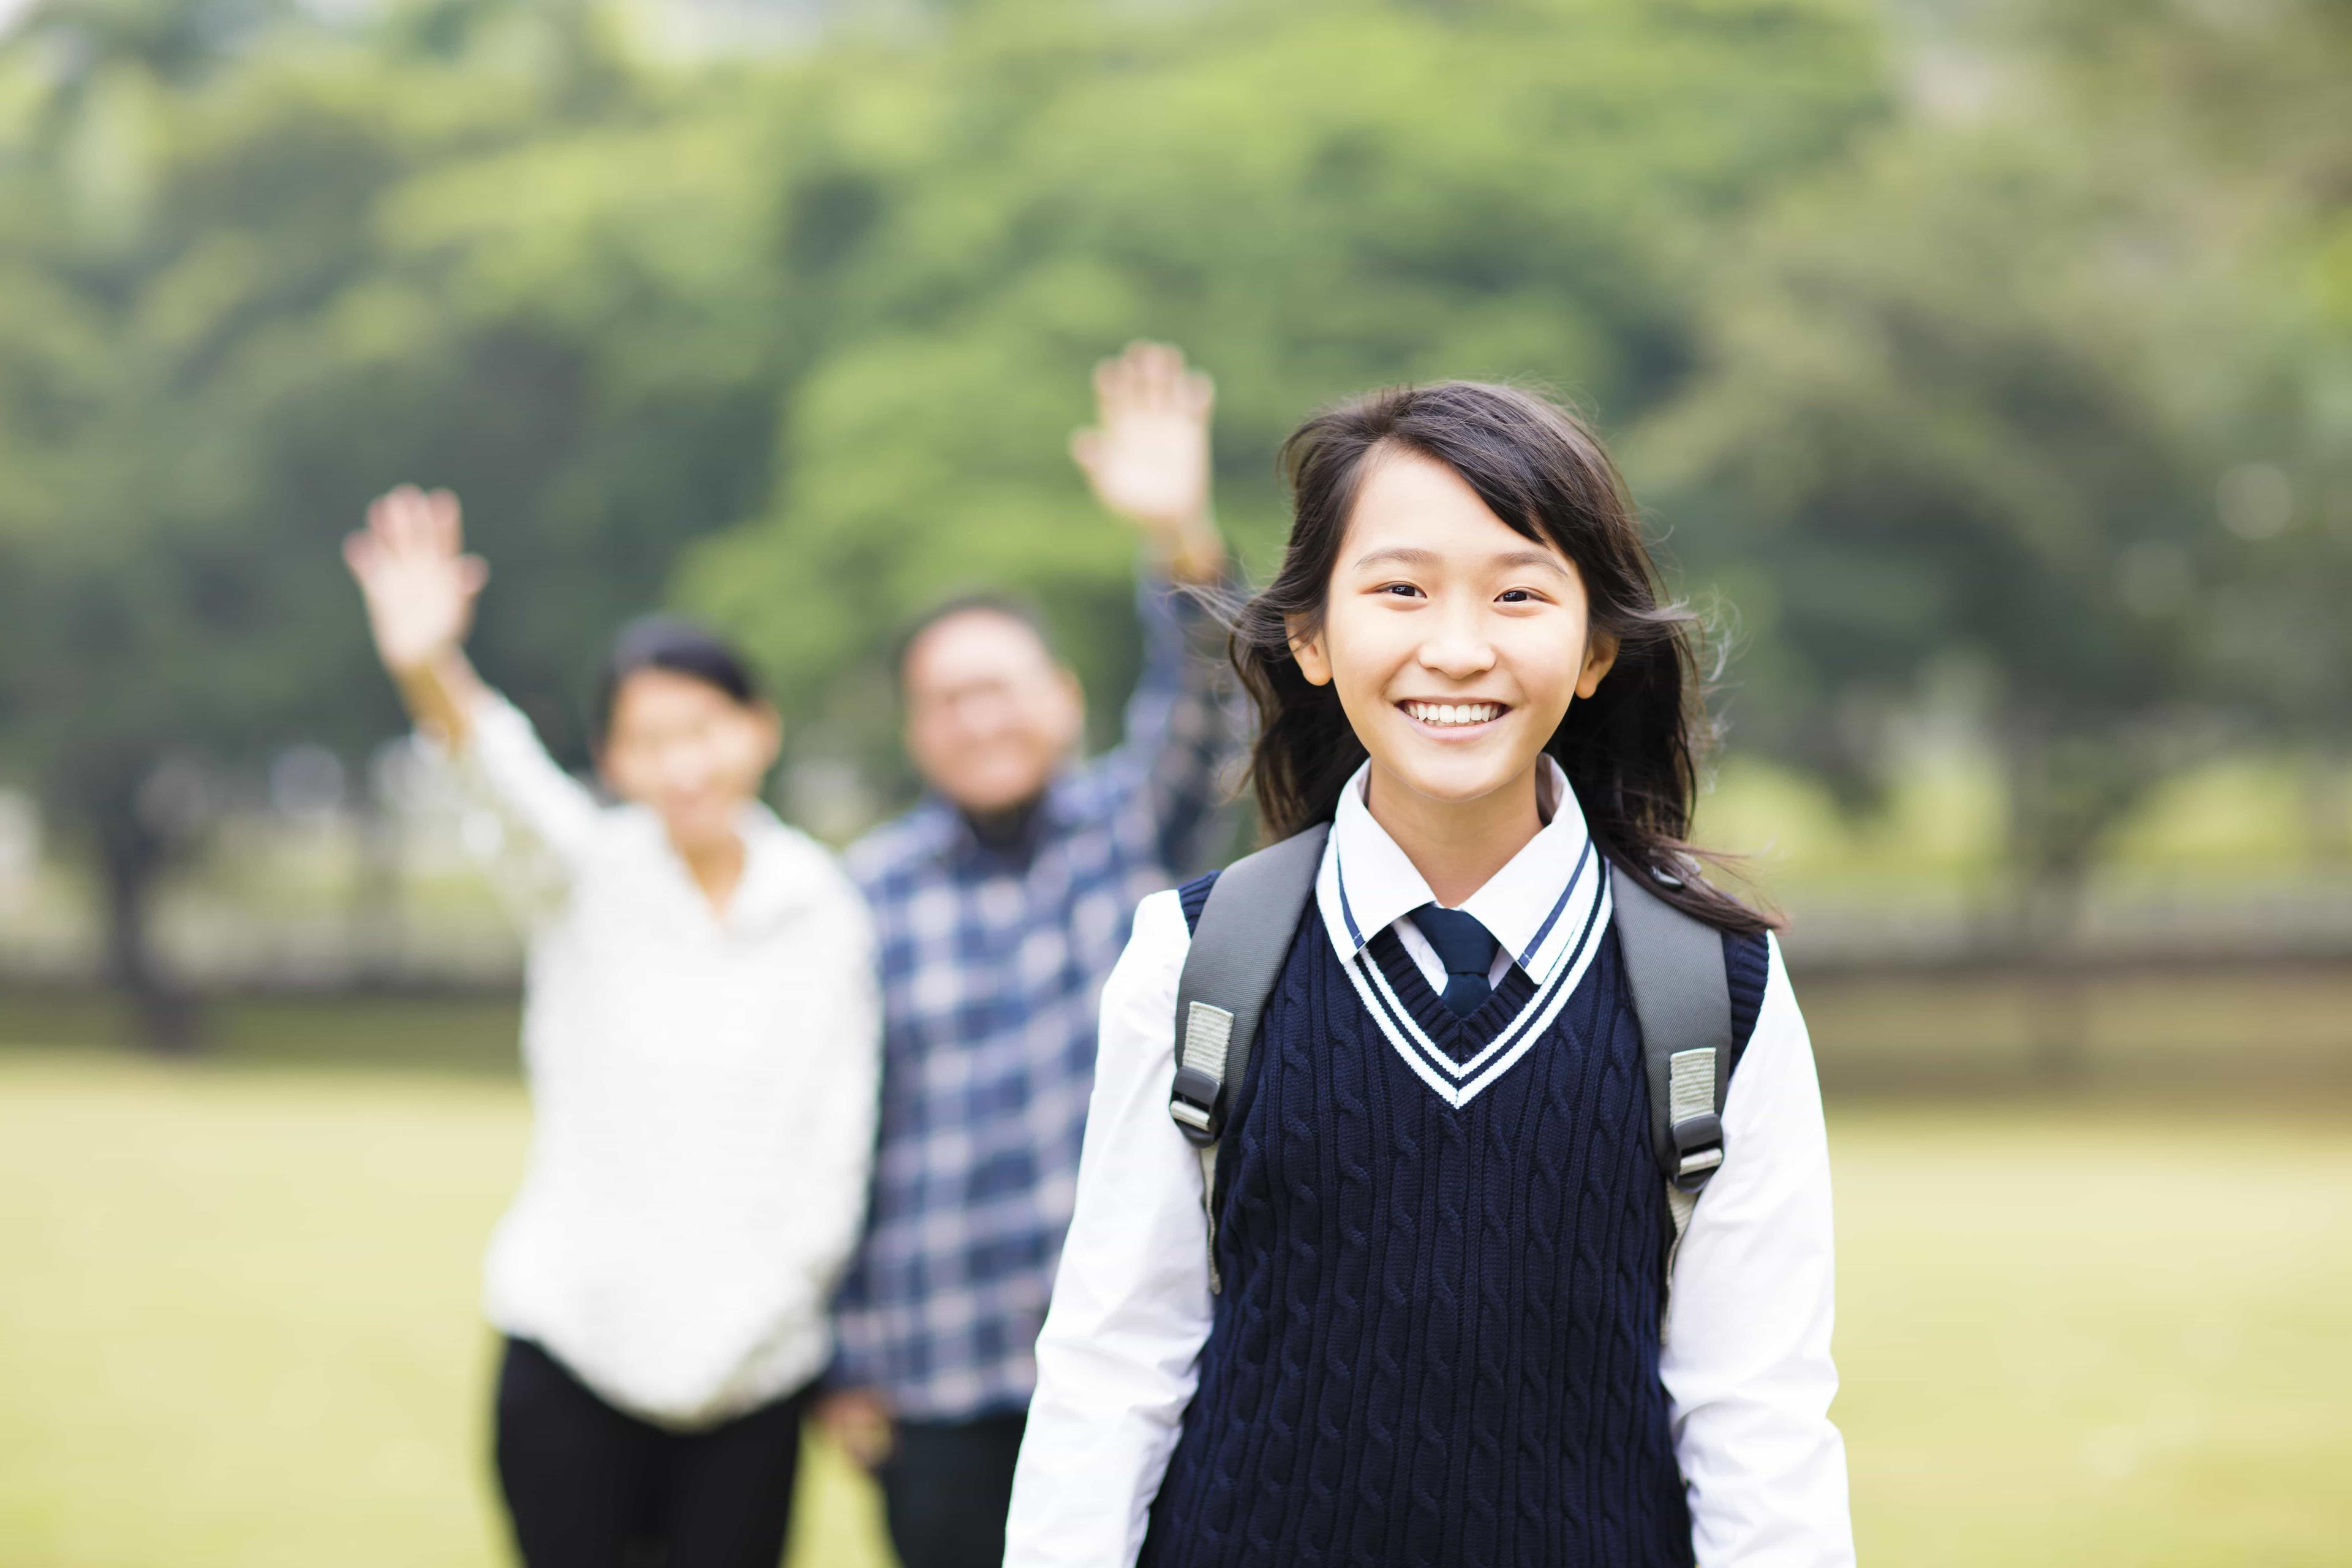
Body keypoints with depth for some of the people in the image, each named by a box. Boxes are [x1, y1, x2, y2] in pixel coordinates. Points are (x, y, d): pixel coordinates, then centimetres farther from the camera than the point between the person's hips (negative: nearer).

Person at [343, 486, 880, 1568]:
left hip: (751, 1367, 1)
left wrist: (765, 1303, -5)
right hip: (576, 1347, -1)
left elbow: (837, 1145, 4)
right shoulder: (585, 878, 0)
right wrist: (429, 670, -42)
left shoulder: (826, 912, 4)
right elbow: (506, 780, -22)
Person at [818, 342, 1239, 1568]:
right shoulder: (868, 893, 5)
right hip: (943, 1386, 1)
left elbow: (1198, 710, -16)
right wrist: (846, 1363, 4)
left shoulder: (1138, 825, 5)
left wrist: (1179, 539, -35)